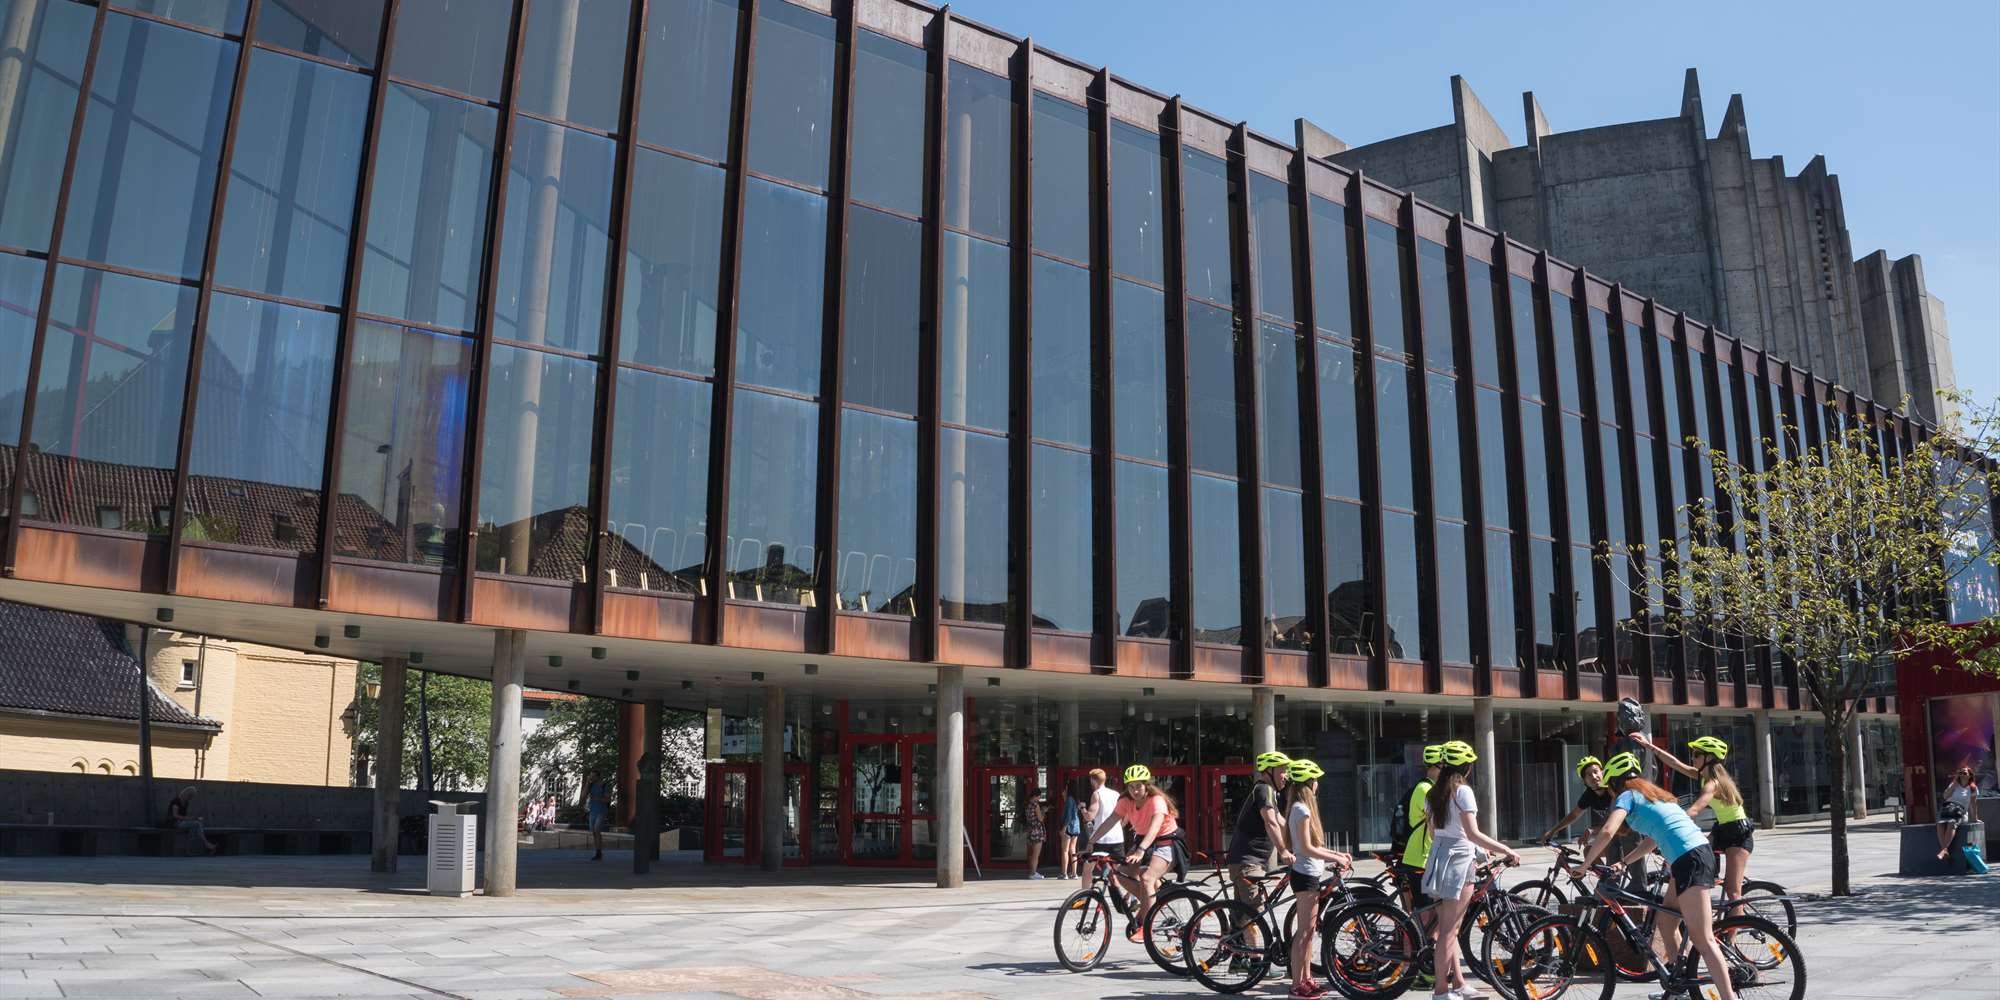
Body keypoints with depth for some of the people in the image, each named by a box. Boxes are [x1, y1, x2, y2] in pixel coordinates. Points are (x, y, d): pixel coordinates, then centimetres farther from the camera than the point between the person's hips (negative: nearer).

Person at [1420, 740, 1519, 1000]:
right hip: (1459, 860, -8)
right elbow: (1473, 834, -19)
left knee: (1447, 927, 14)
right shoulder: (1462, 791, -13)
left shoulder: (1431, 793, 10)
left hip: (1438, 856, 8)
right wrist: (1506, 850, -15)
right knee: (1449, 930, -3)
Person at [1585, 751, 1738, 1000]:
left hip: (1688, 860, -9)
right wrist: (1623, 862, 22)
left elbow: (1607, 832, -12)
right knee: (1665, 922, 20)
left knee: (1702, 939, -10)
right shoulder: (1653, 793, 26)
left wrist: (1585, 864, -2)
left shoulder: (1628, 796, 2)